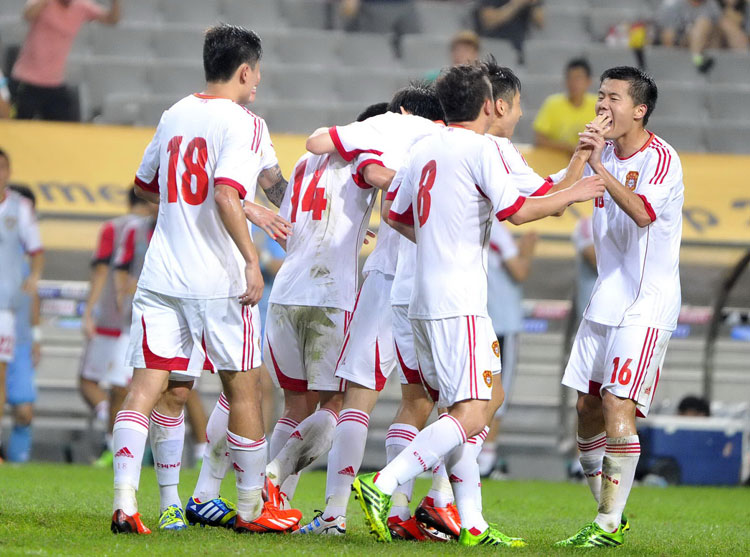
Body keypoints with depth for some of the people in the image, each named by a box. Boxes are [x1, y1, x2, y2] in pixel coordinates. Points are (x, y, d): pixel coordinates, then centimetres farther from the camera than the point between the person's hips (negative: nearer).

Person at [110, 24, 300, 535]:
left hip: (161, 276, 5)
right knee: (243, 388, 8)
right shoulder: (241, 123, -8)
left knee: (150, 385, -1)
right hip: (219, 280, -5)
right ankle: (251, 508, 17)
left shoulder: (174, 115, 13)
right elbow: (227, 195, -21)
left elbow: (144, 184, 27)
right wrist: (252, 259, -18)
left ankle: (125, 498, -17)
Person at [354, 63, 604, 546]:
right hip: (459, 304, -9)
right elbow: (516, 211, -12)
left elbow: (399, 217, 22)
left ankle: (472, 523, 10)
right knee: (471, 416, -12)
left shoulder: (425, 148, 14)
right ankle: (382, 486, -23)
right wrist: (572, 195, 2)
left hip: (424, 301, 9)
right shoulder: (479, 147, -9)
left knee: (461, 410, 12)